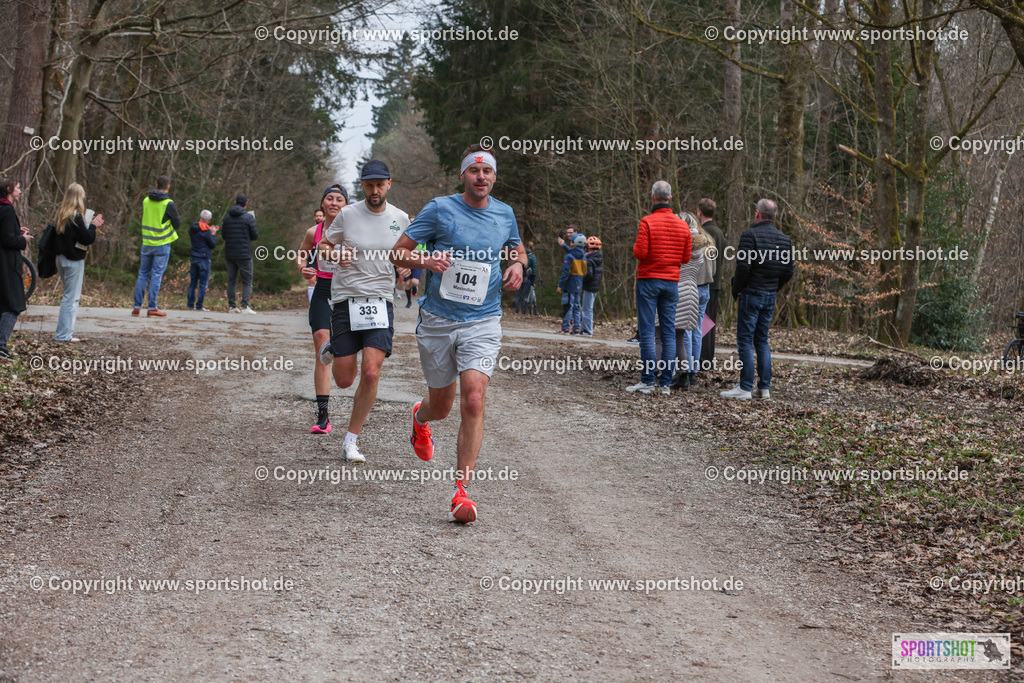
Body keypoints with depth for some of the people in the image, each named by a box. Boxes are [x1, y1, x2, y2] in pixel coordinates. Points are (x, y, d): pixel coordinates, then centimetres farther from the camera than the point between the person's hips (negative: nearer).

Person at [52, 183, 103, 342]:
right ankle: (64, 334, 0)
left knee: (69, 295, 18)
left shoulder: (60, 214, 8)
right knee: (72, 296, -2)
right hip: (74, 260, -9)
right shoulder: (75, 216, -18)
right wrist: (93, 225, -2)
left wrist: (90, 225, 13)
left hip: (61, 257, 9)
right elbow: (87, 239, -19)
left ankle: (66, 330, 20)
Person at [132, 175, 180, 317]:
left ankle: (137, 307, 11)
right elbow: (178, 223, -5)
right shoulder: (168, 204, -12)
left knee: (143, 274, 12)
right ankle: (152, 308, -2)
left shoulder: (146, 201, 5)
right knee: (156, 275, -1)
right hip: (162, 244, -4)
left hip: (146, 243, 4)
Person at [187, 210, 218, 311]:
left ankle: (190, 304, 11)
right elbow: (213, 244, -9)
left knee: (193, 282, 11)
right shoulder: (206, 230, -14)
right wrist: (213, 233, 3)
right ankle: (199, 306, -5)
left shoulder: (192, 228, 7)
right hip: (204, 259, -7)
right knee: (203, 283, -2)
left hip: (194, 258, 7)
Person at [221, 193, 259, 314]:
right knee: (247, 281, 0)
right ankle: (245, 306, -10)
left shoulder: (227, 217, 7)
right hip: (244, 254, -4)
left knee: (231, 281, 10)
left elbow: (224, 235, 12)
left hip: (229, 254, 4)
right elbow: (255, 236, -5)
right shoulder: (249, 217, -7)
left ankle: (231, 306, 6)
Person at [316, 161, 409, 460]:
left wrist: (405, 267, -3)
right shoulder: (347, 214, -1)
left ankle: (351, 441, 0)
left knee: (371, 373, -15)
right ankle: (332, 349, 39)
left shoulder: (401, 219, 4)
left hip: (380, 302, 1)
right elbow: (322, 246, 10)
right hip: (345, 300, -1)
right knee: (344, 380, 1)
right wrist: (336, 256, -11)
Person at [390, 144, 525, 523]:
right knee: (441, 406, 11)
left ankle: (461, 491, -13)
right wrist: (425, 260, -22)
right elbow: (398, 253, -1)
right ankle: (420, 418, 52)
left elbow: (517, 249, 26)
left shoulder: (504, 214, 6)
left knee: (473, 402, -17)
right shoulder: (439, 209, -4)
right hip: (437, 321, -1)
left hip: (482, 323, 1)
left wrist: (518, 266, 3)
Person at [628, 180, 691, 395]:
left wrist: (635, 246, 6)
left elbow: (640, 253, -15)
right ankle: (665, 382, 4)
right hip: (672, 281, 4)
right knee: (669, 332, 5)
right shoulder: (682, 225, 6)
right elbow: (686, 258, 8)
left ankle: (648, 380, -6)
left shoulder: (647, 222, -9)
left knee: (647, 331, -2)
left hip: (648, 279, -4)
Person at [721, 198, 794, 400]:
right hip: (770, 296, 7)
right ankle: (764, 387, 10)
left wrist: (736, 290, -5)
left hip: (751, 293, -7)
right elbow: (788, 271, 11)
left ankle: (745, 387, -6)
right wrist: (774, 288, 17)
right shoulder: (785, 240, 9)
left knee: (745, 340, -4)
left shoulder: (750, 235, -12)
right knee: (762, 340, 13)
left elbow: (743, 266, -18)